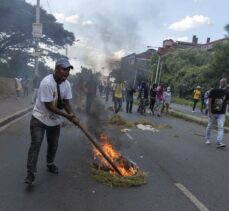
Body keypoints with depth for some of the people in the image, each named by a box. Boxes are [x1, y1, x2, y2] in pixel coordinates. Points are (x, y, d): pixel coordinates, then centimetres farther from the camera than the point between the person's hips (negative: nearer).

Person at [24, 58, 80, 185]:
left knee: (53, 145, 15)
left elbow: (66, 103, -2)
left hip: (55, 120, 6)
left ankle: (50, 164, 39)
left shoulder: (66, 84, -7)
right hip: (39, 118, -6)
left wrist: (73, 117, -19)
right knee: (36, 144, -9)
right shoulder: (47, 82, -28)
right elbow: (49, 106, -28)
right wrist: (67, 116, -26)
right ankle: (31, 173, 1)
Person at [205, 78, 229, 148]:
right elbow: (209, 102, -9)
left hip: (221, 114, 1)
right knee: (209, 126, 10)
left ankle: (219, 142, -15)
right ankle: (207, 139, 29)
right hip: (212, 113, -1)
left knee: (221, 127, -10)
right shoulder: (213, 91, -7)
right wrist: (210, 112, -16)